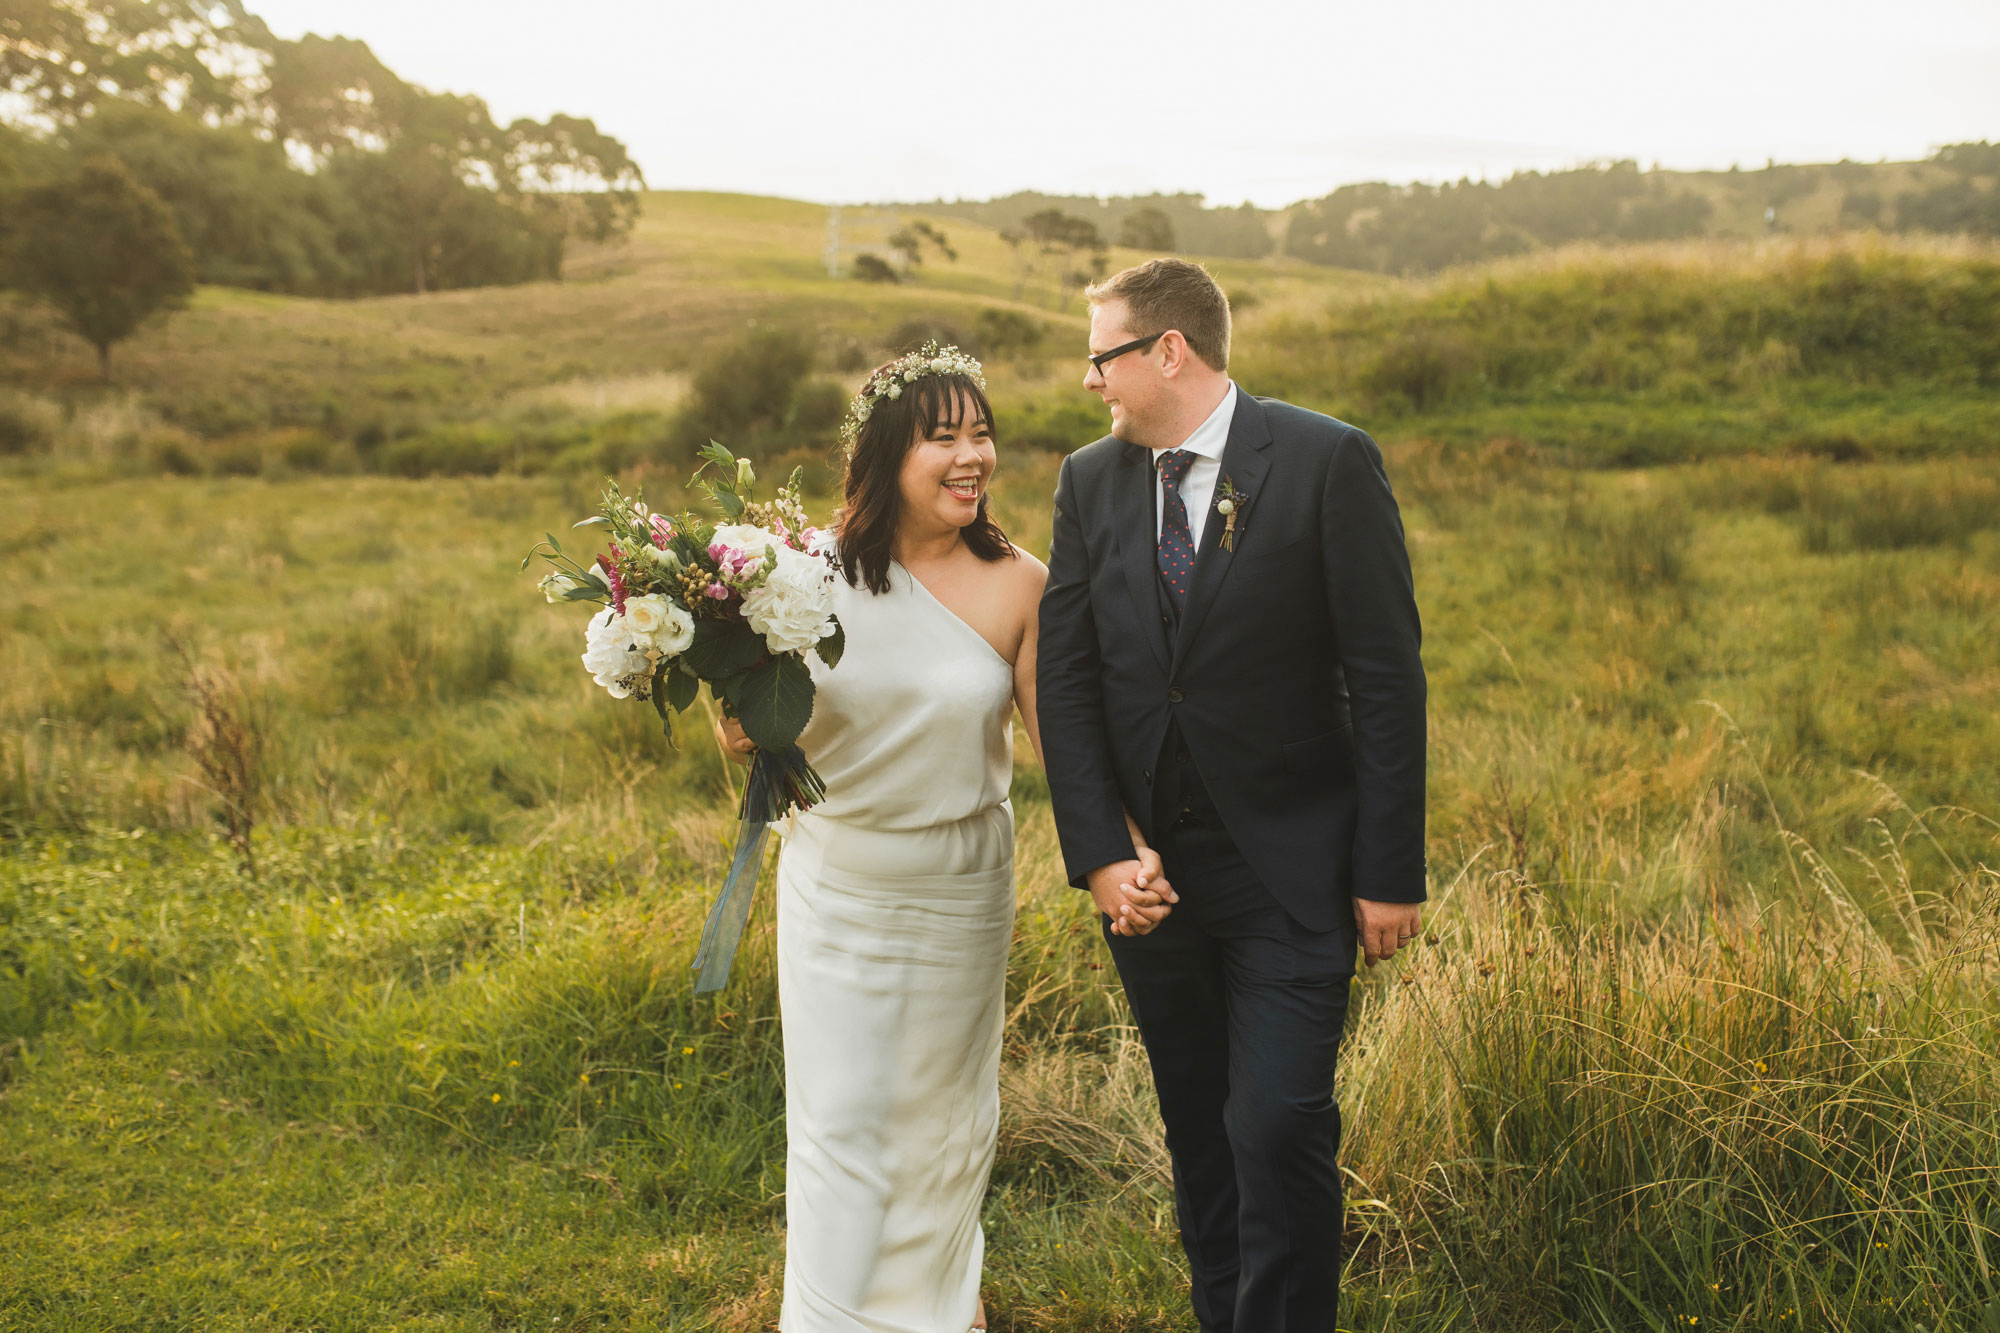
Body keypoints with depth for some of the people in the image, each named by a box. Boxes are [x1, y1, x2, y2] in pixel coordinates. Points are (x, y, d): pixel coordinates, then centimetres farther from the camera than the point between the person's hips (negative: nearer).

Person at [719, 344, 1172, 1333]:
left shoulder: (1016, 586, -10)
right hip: (834, 881, 0)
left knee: (943, 1102, 17)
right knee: (840, 1113, 4)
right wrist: (744, 737, -21)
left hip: (958, 889, 0)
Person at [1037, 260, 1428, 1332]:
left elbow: (1386, 677, -9)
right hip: (1150, 870, 4)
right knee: (1197, 1132, 14)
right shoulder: (1090, 481, 4)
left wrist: (1390, 872, -10)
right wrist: (1099, 853, -7)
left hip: (1289, 875, -4)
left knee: (1279, 1127, -8)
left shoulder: (1328, 462, -8)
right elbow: (1066, 678, 3)